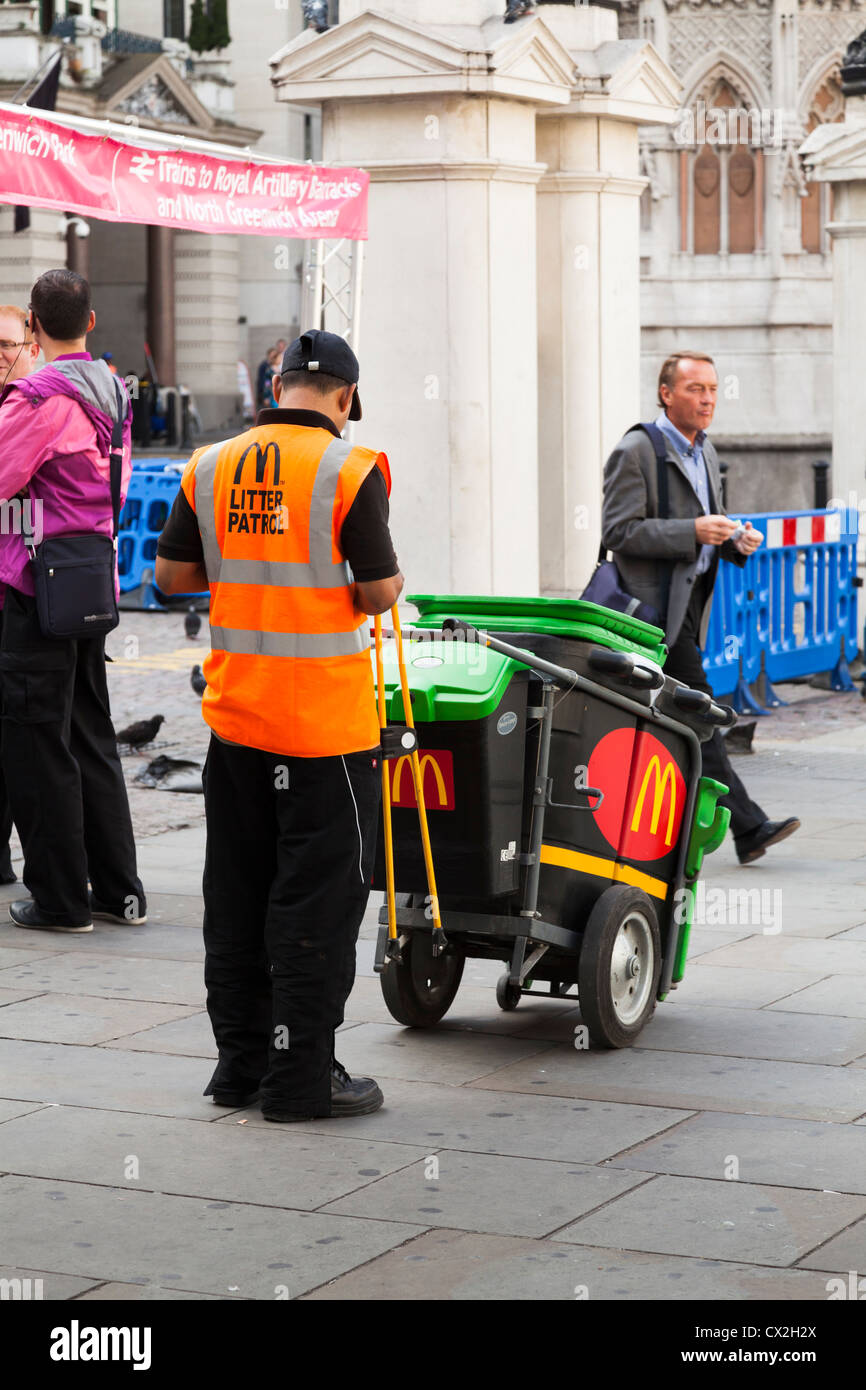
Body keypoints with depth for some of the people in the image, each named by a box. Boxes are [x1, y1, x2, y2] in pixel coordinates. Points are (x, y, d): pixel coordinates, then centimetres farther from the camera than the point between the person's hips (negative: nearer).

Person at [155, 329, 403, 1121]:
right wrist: (391, 576, 9)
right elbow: (379, 593, -13)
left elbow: (173, 574, 6)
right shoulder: (350, 470, -12)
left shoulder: (210, 467, 2)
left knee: (237, 892, 14)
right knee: (317, 899, 2)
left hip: (234, 713, 5)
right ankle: (301, 1077, 5)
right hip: (326, 721, -5)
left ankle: (240, 1063, 21)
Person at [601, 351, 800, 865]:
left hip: (690, 601, 9)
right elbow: (619, 531, -16)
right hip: (656, 603, -9)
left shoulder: (705, 453, 18)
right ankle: (748, 827, -12)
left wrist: (736, 541, 3)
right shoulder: (635, 451, -10)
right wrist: (692, 532, -23)